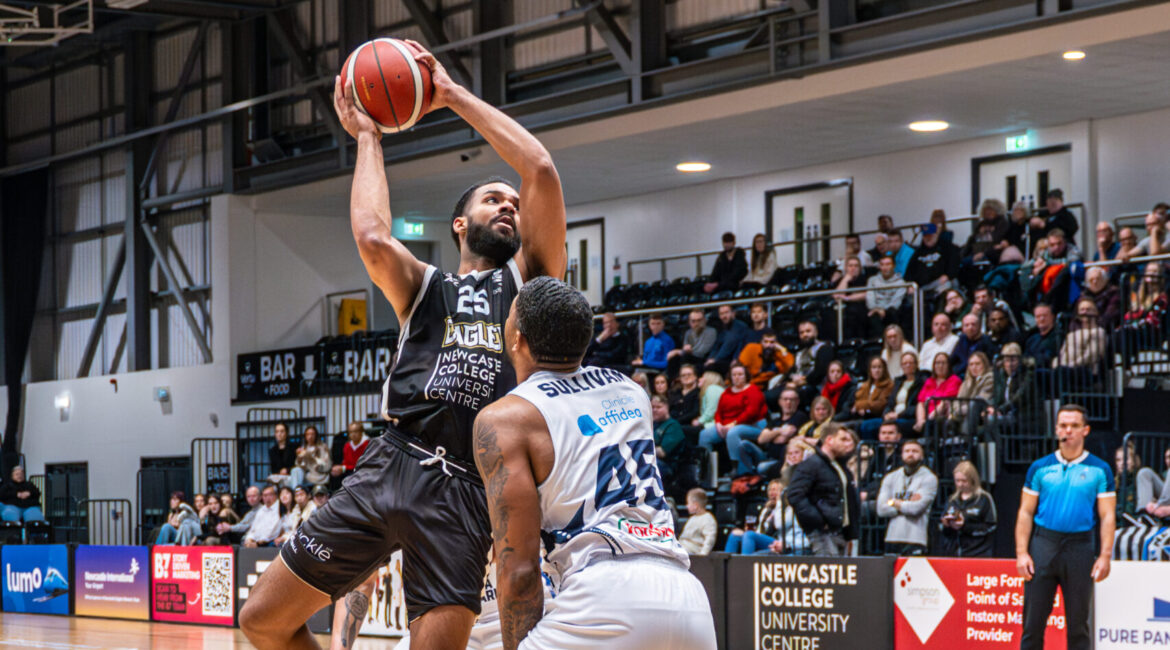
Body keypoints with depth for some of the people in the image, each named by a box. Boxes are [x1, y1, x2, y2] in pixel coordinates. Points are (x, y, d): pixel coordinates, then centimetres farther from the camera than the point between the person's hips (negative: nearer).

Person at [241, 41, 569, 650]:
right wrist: (367, 137, 9)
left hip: (461, 494, -2)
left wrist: (453, 94, 9)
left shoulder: (527, 279, 15)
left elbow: (541, 168, 3)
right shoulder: (425, 288, 20)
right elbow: (373, 240, -3)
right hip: (390, 467, 2)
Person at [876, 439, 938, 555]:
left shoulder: (929, 478, 3)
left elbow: (916, 508, -9)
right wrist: (907, 505, -3)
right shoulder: (890, 478, 16)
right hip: (891, 538, 4)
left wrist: (894, 502, 4)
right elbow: (881, 509, 4)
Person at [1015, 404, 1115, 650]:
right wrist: (1022, 553, -3)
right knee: (1033, 620, 0)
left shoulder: (1100, 470, 4)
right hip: (1043, 544, 1)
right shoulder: (1040, 468, 7)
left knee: (1078, 622, 4)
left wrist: (1105, 556, -9)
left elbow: (1107, 516, 1)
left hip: (1080, 547, -1)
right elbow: (1026, 513, 7)